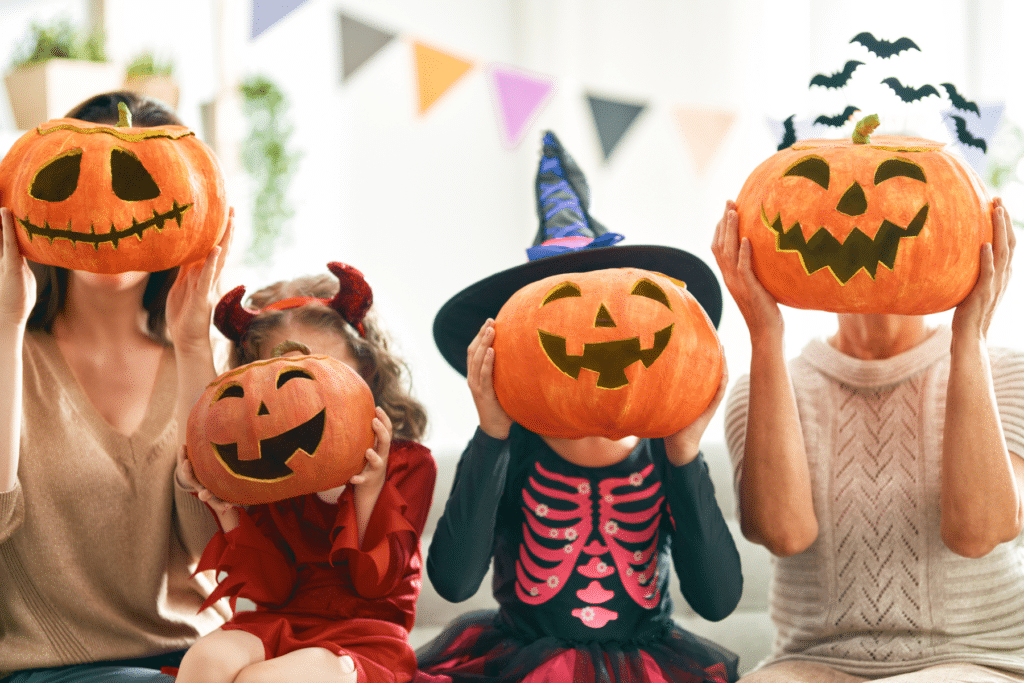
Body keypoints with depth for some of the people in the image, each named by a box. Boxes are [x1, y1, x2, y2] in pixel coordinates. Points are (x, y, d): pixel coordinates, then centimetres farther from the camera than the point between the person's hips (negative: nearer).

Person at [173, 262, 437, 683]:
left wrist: (370, 488, -16)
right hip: (279, 625, 4)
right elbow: (273, 590, 3)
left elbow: (375, 583, -4)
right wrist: (229, 514, -9)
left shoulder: (409, 463, 2)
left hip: (364, 636, -4)